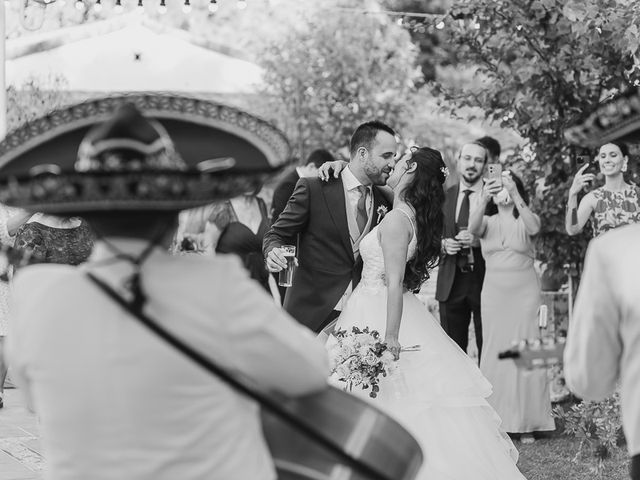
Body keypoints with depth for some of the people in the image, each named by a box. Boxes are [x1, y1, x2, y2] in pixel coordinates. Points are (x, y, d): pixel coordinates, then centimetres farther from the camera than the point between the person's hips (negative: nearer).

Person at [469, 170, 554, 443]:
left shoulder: (525, 220, 2)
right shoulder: (488, 222, 6)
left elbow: (534, 228, -23)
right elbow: (473, 228, -17)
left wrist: (515, 195, -34)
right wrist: (483, 200, -36)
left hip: (524, 293, -2)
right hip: (494, 294, 2)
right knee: (495, 355, 0)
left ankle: (526, 423, 3)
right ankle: (497, 421, 4)